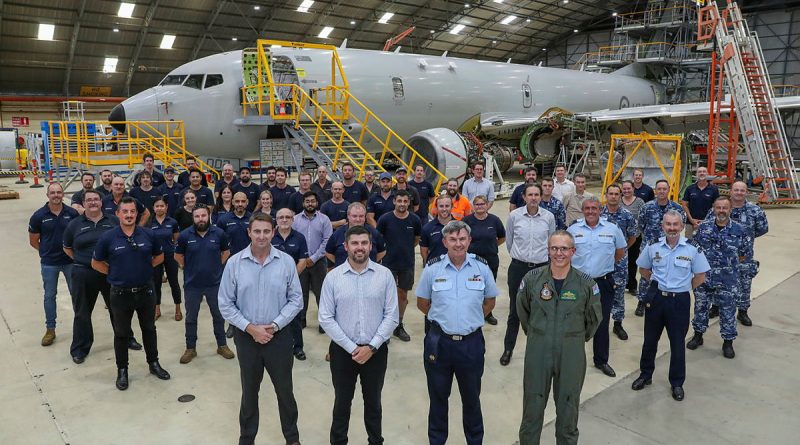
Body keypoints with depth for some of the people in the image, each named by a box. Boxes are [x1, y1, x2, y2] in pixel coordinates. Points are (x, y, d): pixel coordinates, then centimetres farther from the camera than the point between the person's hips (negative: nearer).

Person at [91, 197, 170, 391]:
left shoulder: (148, 235, -6)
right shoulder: (108, 238, -10)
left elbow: (159, 257, 10)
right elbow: (96, 263, 3)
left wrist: (143, 268, 1)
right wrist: (114, 273, -3)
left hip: (145, 292, 2)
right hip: (121, 294, -2)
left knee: (149, 329, 16)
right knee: (121, 334, 12)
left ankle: (153, 363, 32)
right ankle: (122, 370, 27)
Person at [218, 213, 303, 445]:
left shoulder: (286, 262, -8)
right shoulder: (234, 263, -8)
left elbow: (296, 300, -5)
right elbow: (225, 304, -4)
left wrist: (274, 325, -13)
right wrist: (250, 327, -12)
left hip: (279, 336, 0)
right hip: (246, 337, 0)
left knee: (285, 390, 13)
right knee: (249, 391, 18)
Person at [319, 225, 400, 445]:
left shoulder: (385, 275, -6)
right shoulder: (333, 277, -7)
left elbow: (392, 316, -7)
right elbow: (326, 319, -8)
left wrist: (371, 347, -12)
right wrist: (352, 348, -12)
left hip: (376, 350, 0)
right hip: (342, 350, 0)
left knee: (373, 401, 18)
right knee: (342, 402, 16)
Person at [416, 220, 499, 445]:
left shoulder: (482, 268, -4)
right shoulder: (432, 268, -6)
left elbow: (490, 301, 10)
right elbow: (422, 303, 6)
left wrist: (472, 320, 6)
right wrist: (442, 319, 5)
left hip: (472, 342, 1)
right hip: (439, 342, 0)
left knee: (471, 397, 17)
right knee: (438, 397, 15)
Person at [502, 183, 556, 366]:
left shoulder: (549, 217, -3)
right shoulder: (514, 215, -5)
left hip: (542, 267, 1)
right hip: (518, 267, 0)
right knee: (515, 310, 8)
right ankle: (508, 349, 22)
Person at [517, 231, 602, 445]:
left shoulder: (586, 283, -8)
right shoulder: (532, 279, -6)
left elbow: (594, 318, 8)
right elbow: (522, 311, 11)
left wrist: (579, 338, 13)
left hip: (571, 355, 0)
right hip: (537, 352, 1)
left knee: (568, 410, 14)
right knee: (532, 407, 12)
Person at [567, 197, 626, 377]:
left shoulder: (612, 229, 0)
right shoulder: (573, 229, -1)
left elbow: (620, 252, 12)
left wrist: (605, 264, 9)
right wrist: (577, 264, 6)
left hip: (603, 283, 0)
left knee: (602, 323, 11)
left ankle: (601, 361, 26)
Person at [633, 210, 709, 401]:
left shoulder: (693, 248, -10)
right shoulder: (652, 246, -4)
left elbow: (700, 276, 0)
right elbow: (643, 269, 12)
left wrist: (682, 287, 2)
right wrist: (656, 284, 7)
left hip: (679, 301, -2)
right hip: (656, 298, 2)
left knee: (677, 343, 9)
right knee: (650, 339, 14)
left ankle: (677, 383, 26)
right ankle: (645, 375, 32)